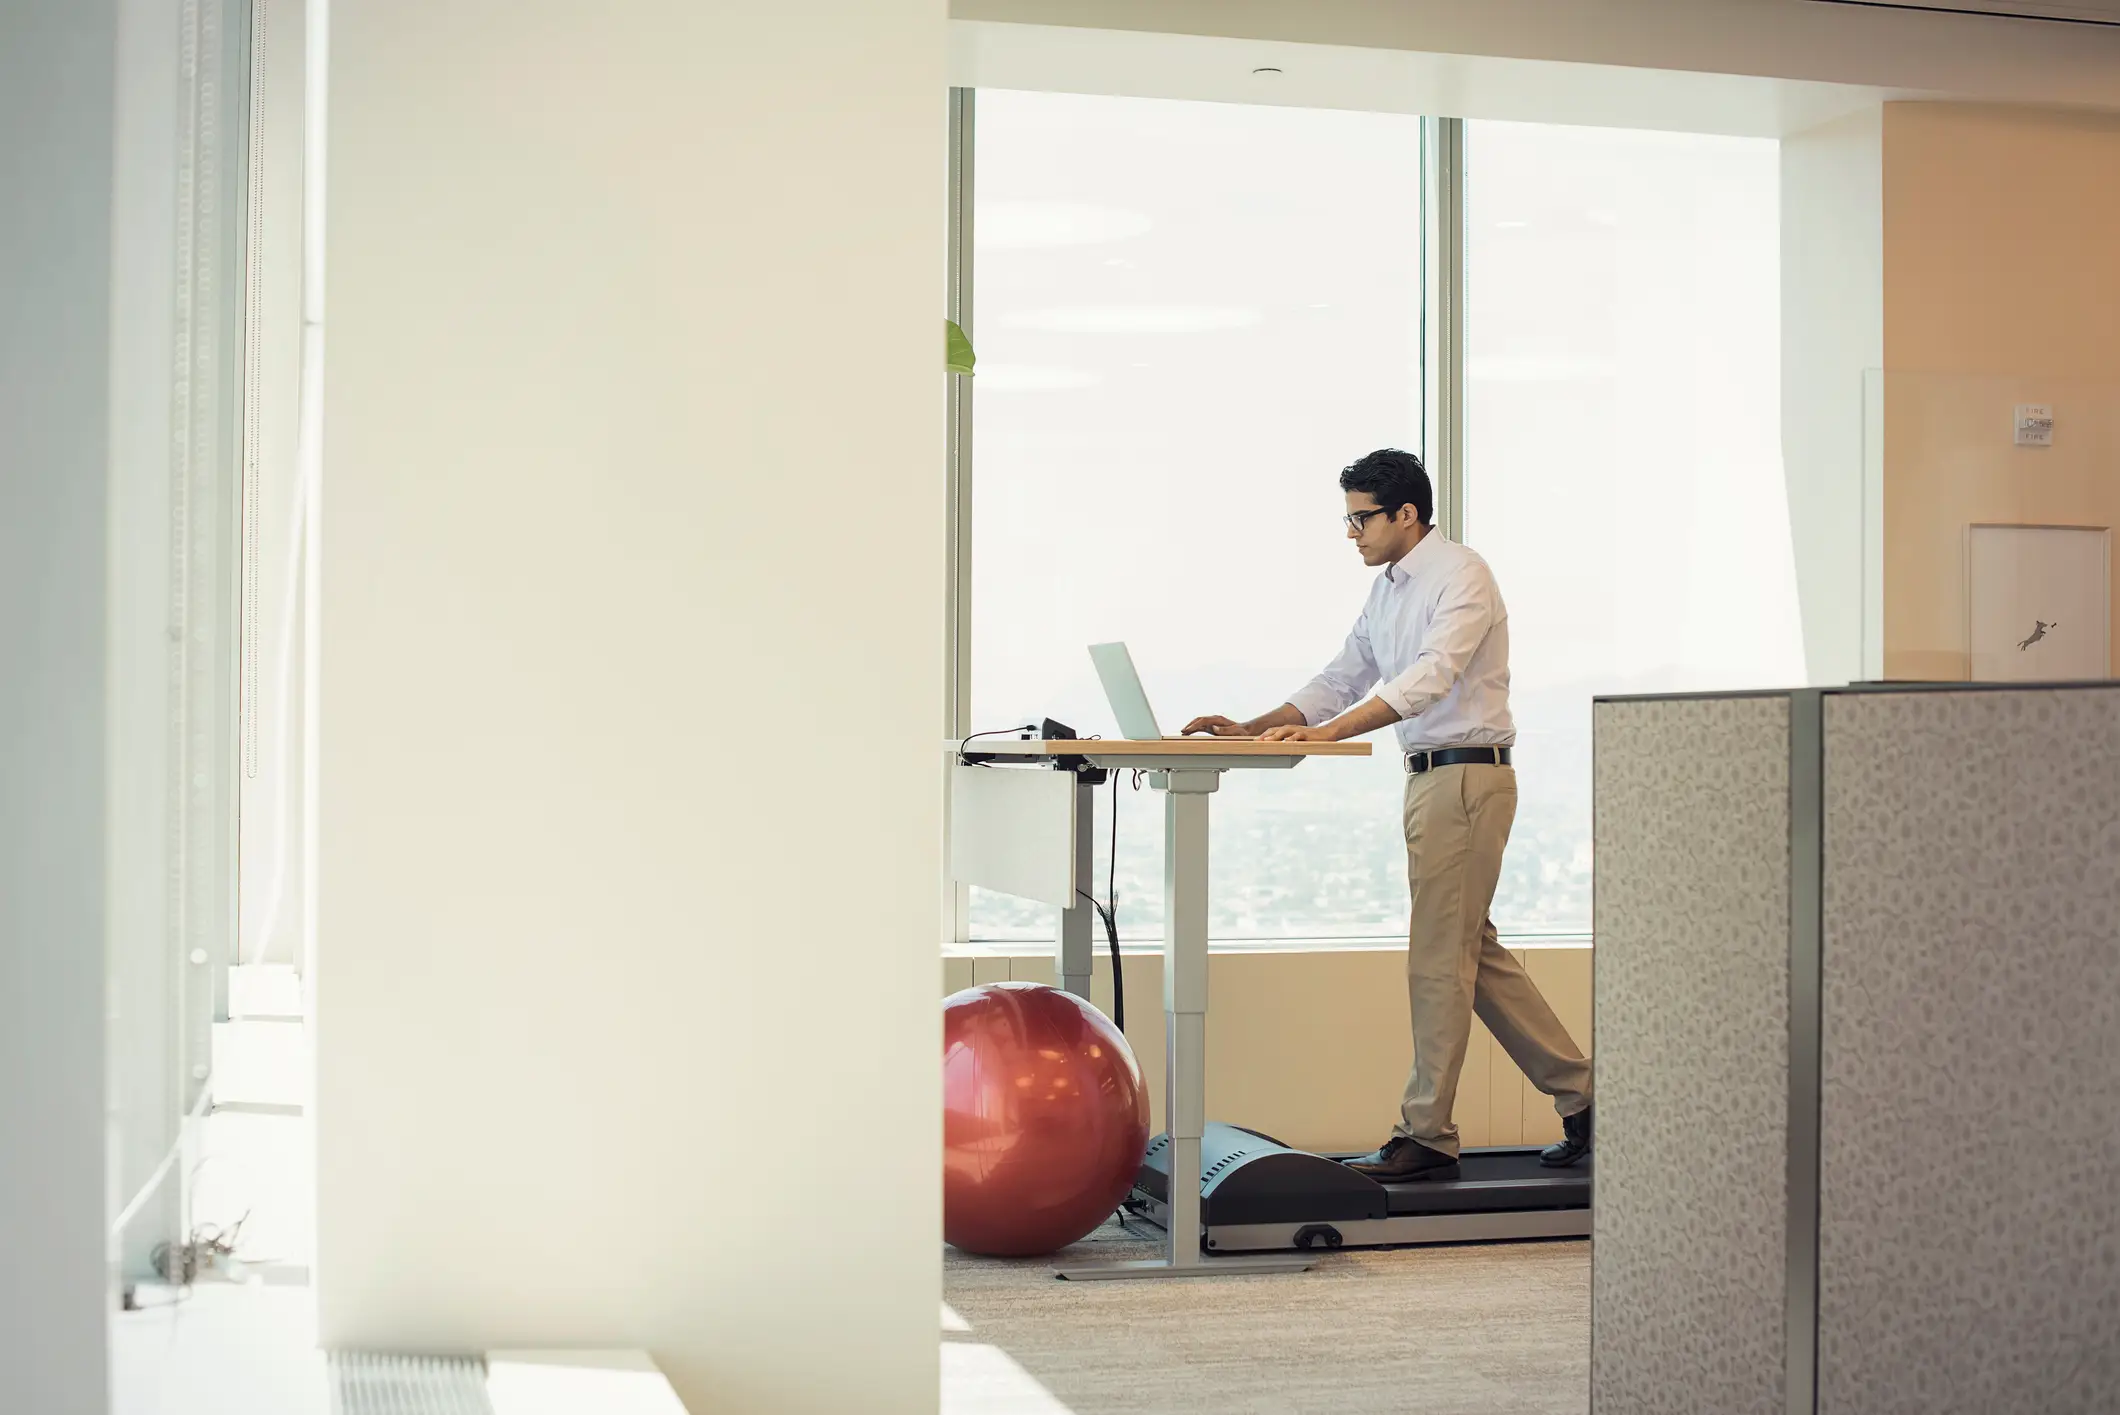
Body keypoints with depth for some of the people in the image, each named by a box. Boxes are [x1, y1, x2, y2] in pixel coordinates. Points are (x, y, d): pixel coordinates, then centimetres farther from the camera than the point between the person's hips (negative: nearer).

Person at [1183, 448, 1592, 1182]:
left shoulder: (1461, 577, -14)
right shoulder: (1387, 590, 15)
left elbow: (1429, 678, -27)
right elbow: (1341, 680, 17)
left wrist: (1324, 733, -35)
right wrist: (1251, 729, 5)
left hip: (1467, 777, -10)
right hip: (1429, 779, 10)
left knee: (1439, 957, -6)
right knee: (1473, 953, 12)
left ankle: (1426, 1136, 0)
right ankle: (1577, 1095, 21)